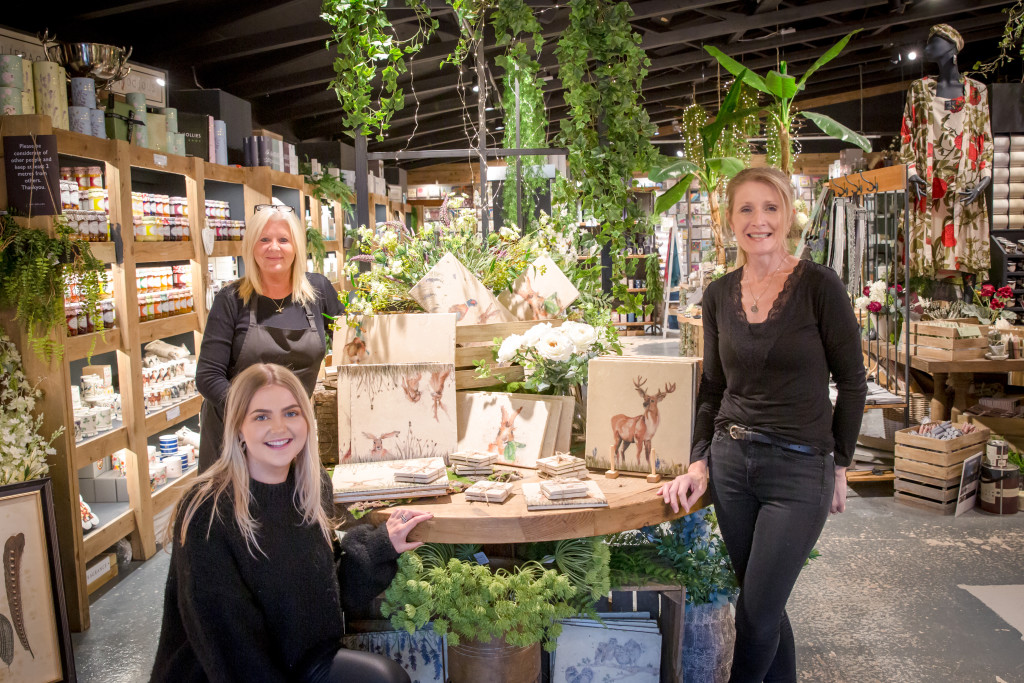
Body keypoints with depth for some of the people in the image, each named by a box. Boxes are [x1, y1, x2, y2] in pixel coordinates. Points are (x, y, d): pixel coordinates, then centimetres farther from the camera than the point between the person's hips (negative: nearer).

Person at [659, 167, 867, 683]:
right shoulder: (719, 294, 5)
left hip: (799, 470, -4)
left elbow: (851, 380, -2)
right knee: (763, 606, 15)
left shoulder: (818, 285, -9)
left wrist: (840, 465, -1)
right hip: (730, 462, 4)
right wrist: (699, 462, 2)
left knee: (756, 615, 0)